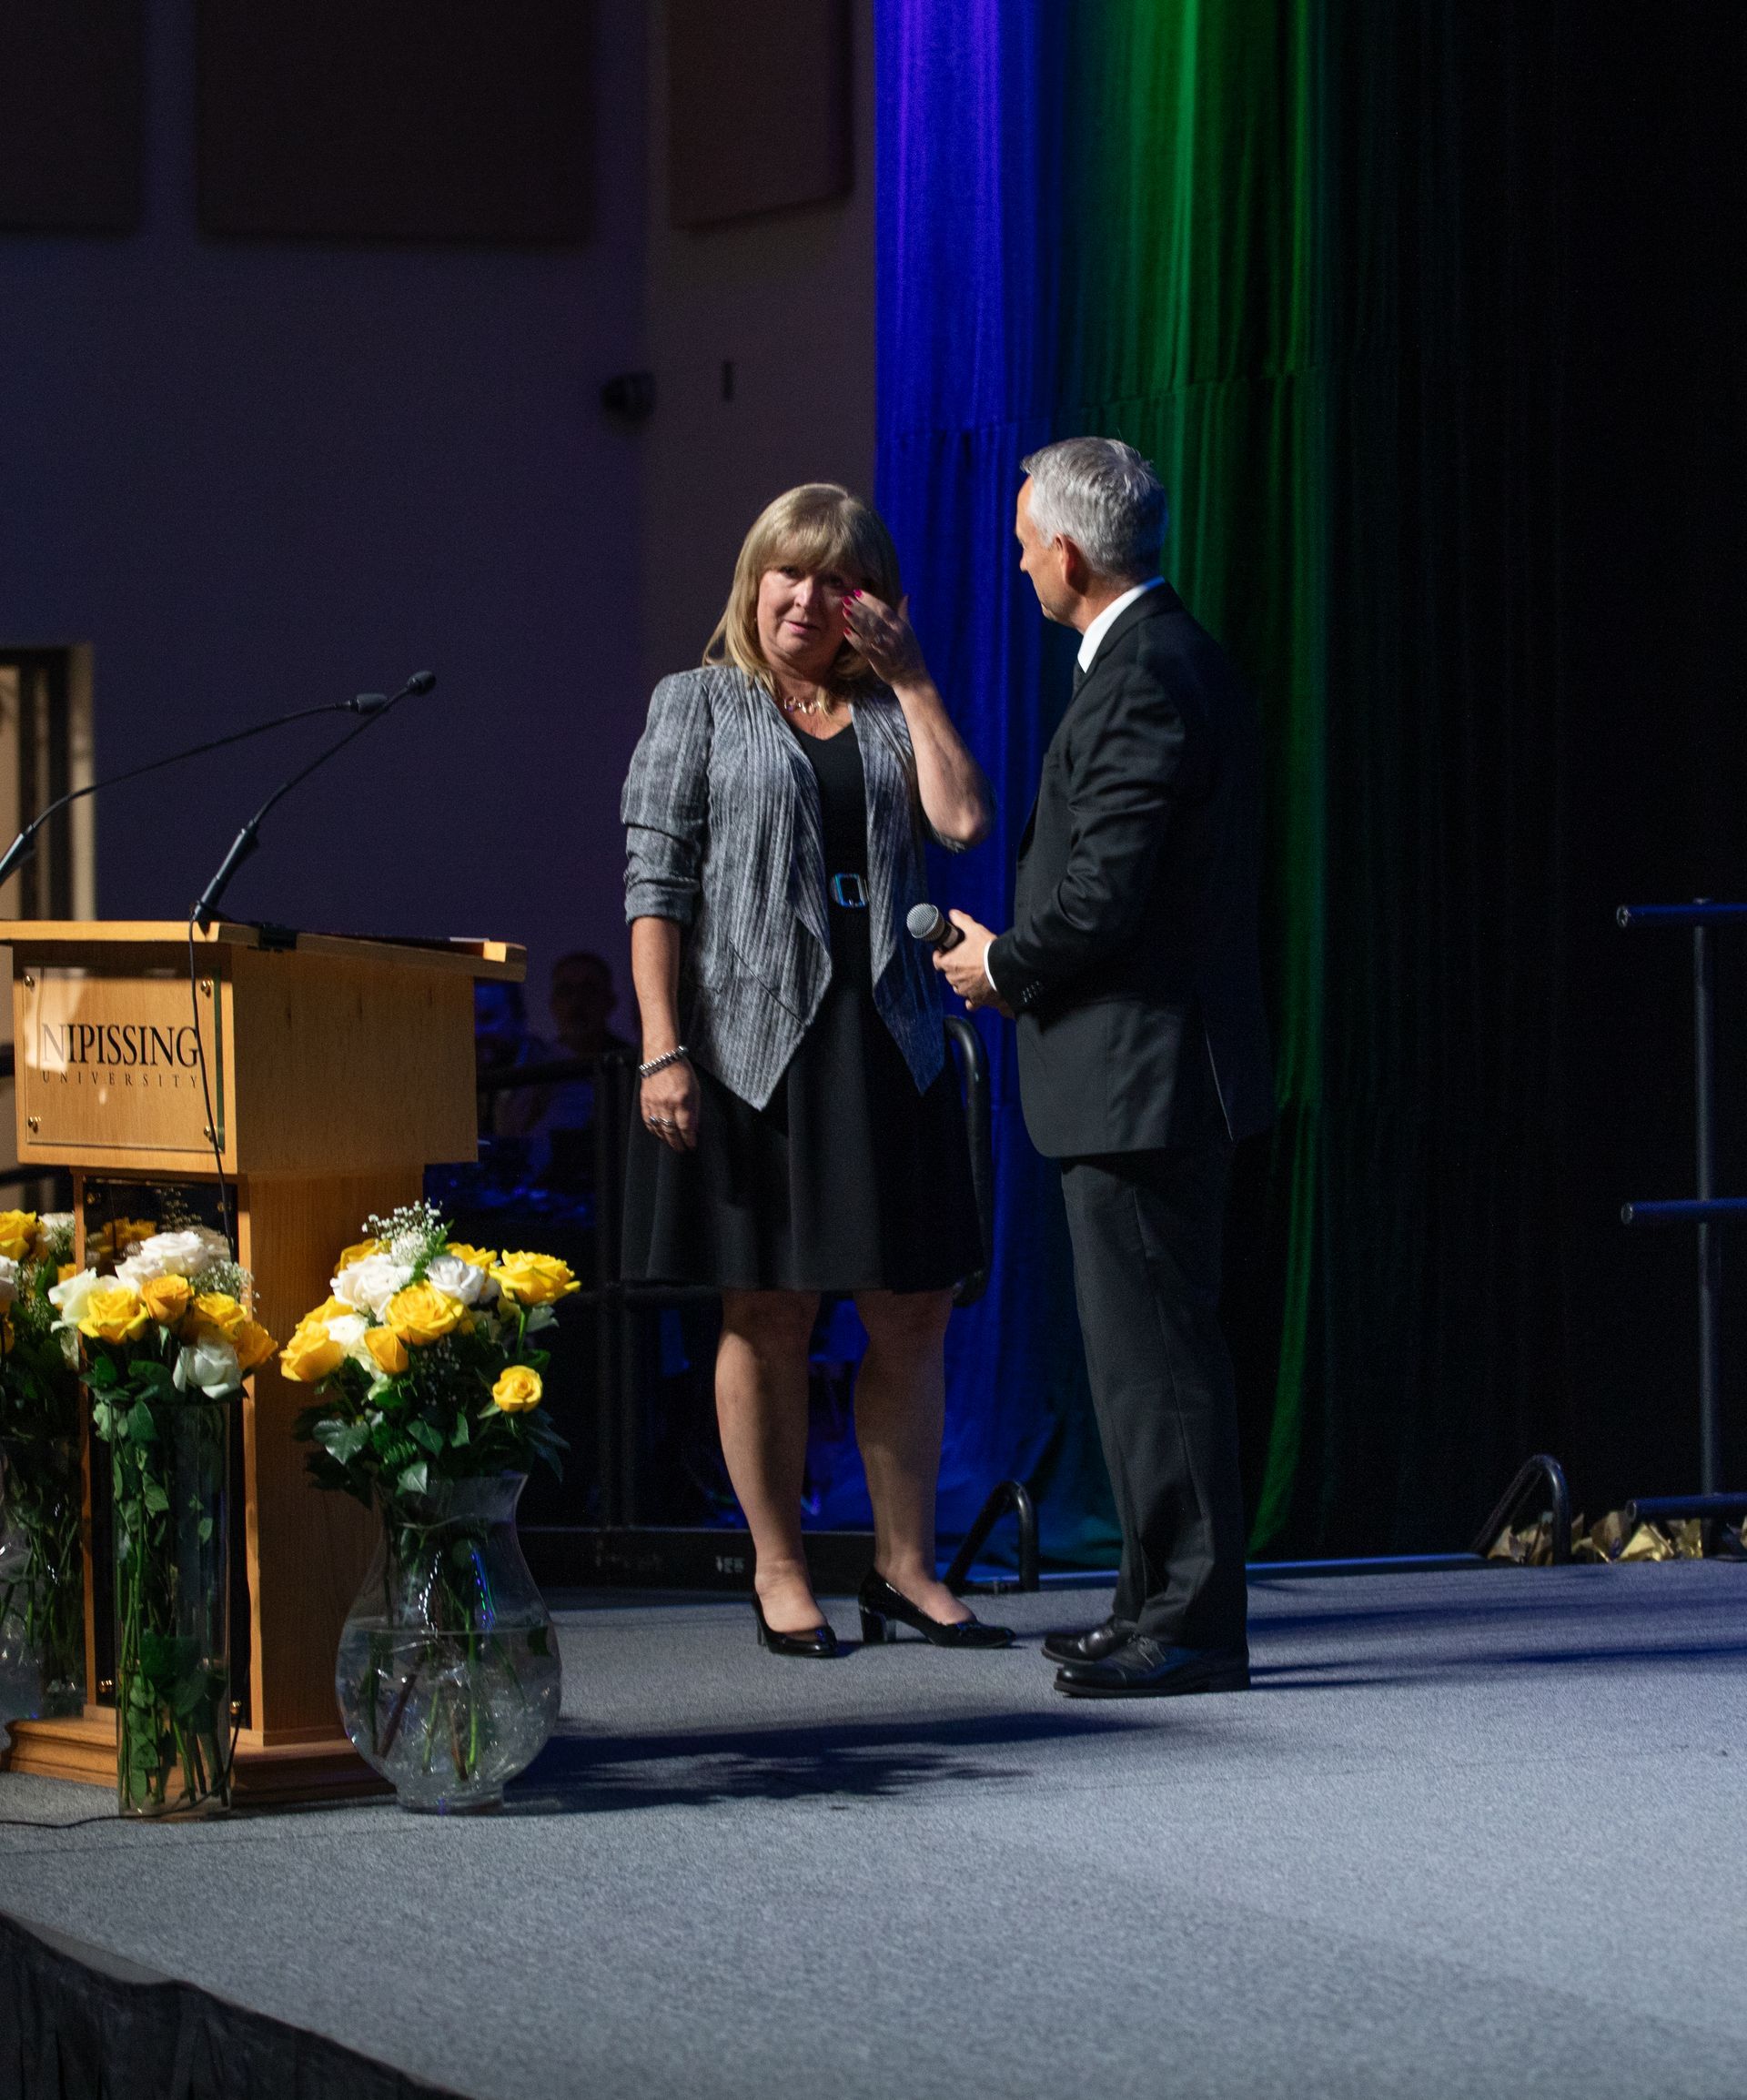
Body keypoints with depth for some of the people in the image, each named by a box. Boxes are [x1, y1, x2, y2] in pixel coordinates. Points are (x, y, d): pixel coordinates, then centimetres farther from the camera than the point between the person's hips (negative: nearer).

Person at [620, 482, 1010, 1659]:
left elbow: (964, 820, -4)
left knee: (912, 1314, 3)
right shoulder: (700, 705, 6)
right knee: (767, 1316, 2)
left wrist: (910, 681, 0)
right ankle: (779, 1574, 10)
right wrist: (664, 1048, -12)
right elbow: (656, 884, -2)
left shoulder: (893, 713, 14)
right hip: (754, 1042, -3)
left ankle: (907, 1570, 12)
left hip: (887, 1043, 3)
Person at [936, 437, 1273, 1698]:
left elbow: (1103, 894, -22)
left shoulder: (1142, 683, -17)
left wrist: (1003, 963, -5)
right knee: (1151, 1344, 14)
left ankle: (1191, 1626, -5)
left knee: (1152, 1346, -8)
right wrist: (1022, 958, 17)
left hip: (1138, 1071, -11)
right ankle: (1168, 1603, 20)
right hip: (1161, 1066, 11)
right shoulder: (1178, 659, 16)